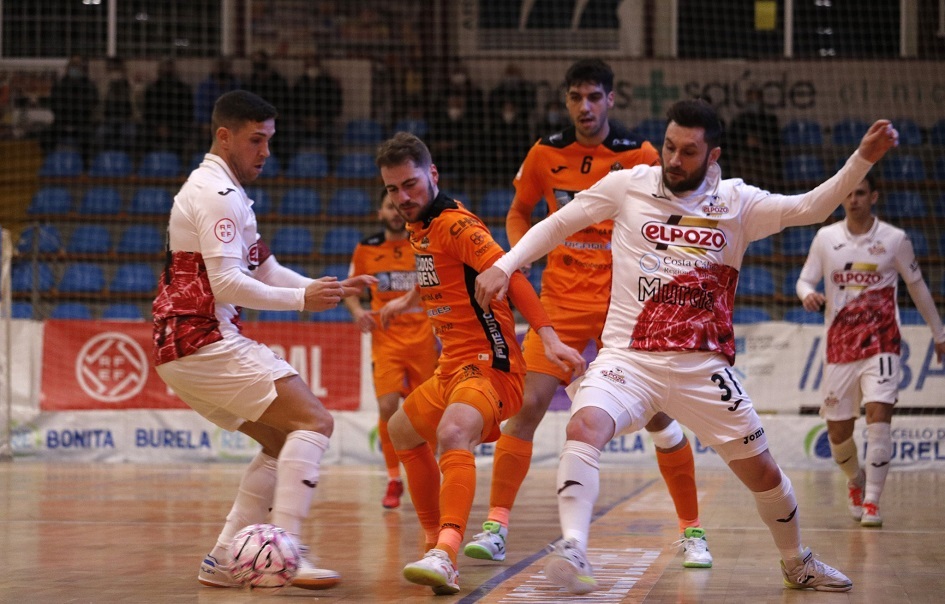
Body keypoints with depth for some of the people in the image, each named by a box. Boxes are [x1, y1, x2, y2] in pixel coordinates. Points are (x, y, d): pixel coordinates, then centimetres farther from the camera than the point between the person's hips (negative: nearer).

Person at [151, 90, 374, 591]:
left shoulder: (218, 191, 23)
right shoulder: (218, 194, -11)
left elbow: (266, 271, 21)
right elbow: (227, 283, -20)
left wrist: (332, 290, 10)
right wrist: (302, 299, -18)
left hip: (182, 348, 10)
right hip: (206, 341, -10)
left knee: (281, 443, 15)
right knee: (313, 421, -14)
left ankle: (224, 559, 10)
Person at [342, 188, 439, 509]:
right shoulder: (365, 250, 4)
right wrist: (357, 311, -6)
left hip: (422, 338, 0)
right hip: (385, 340, 0)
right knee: (387, 406, -14)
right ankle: (393, 480, 1)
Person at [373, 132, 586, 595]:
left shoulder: (455, 224, -15)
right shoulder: (421, 226, 12)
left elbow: (510, 276, -25)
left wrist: (548, 336, -36)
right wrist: (407, 301, 49)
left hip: (487, 363, -11)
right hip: (452, 366, 11)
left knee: (452, 434, -36)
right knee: (403, 431, 28)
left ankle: (446, 557, -54)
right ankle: (434, 540, 38)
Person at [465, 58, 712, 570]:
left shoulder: (640, 156, -3)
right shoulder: (546, 154, 2)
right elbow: (518, 213, 17)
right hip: (561, 301, 1)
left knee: (658, 414, -3)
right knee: (527, 404, -11)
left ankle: (692, 531, 12)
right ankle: (495, 528, -5)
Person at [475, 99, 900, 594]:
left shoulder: (736, 202, 3)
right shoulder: (629, 186, 2)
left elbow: (809, 208, -6)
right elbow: (558, 224, 10)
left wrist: (863, 158, -16)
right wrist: (505, 265, 0)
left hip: (703, 367, 1)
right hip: (628, 357, -1)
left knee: (762, 472, 6)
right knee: (584, 427, -30)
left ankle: (795, 562, 31)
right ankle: (572, 550, -33)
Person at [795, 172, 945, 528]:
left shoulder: (895, 239, 0)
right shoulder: (826, 238, 3)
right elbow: (805, 280, 7)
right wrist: (808, 294, -18)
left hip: (881, 345, -2)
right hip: (840, 347, 2)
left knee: (878, 416, -20)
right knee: (837, 431, 5)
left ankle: (872, 502, -15)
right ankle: (855, 480, 36)